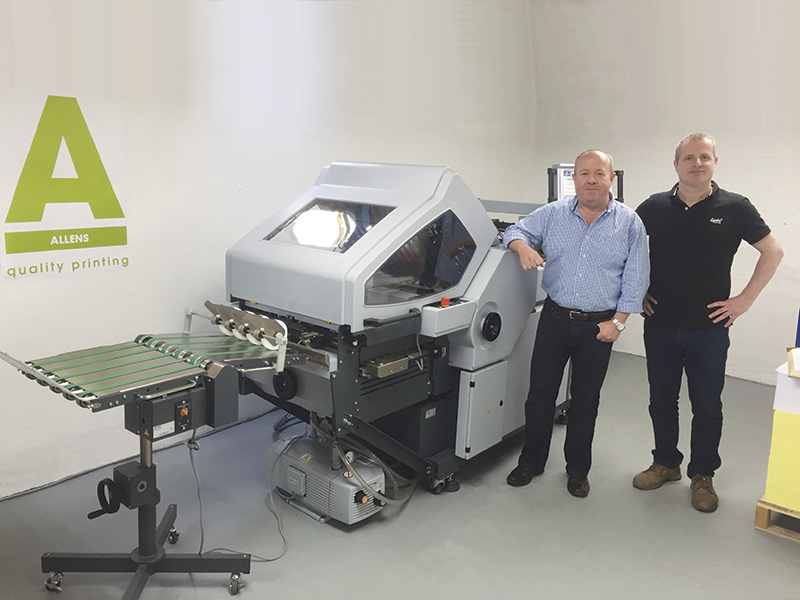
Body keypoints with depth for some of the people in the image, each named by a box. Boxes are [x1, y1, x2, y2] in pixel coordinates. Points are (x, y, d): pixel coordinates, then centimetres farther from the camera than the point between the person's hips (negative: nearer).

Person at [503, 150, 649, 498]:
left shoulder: (629, 223, 0)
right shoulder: (553, 214, 3)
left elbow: (635, 278, 0)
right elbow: (516, 231, 7)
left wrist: (618, 321, -7)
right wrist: (523, 247, -17)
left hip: (599, 325, -1)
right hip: (555, 319, 1)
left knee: (586, 400, 11)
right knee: (540, 393, 7)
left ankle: (578, 468, 28)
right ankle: (531, 462, 24)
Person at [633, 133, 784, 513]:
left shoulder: (734, 208, -4)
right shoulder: (654, 207, 0)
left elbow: (772, 252, 3)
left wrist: (745, 299, -3)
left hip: (710, 328, -2)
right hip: (660, 325, 2)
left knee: (707, 406, 8)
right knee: (661, 400, 13)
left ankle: (702, 475, 26)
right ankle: (665, 463, 32)